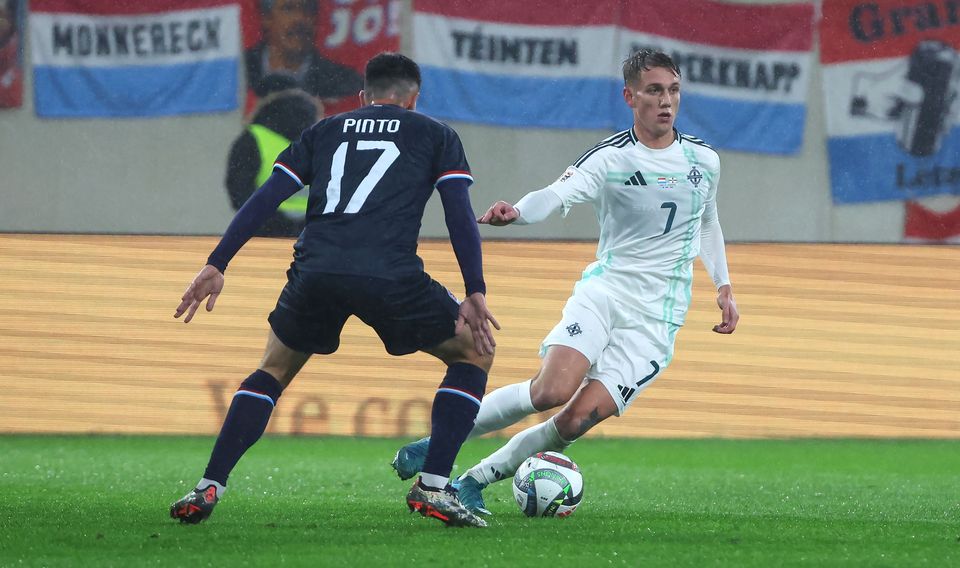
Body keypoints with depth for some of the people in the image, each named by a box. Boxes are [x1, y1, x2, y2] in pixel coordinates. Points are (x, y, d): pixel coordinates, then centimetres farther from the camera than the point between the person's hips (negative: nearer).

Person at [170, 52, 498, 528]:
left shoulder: (326, 131, 27)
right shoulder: (435, 136, 21)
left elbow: (265, 198, 18)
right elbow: (460, 212, 7)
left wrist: (216, 265, 16)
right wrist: (476, 294, 4)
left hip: (315, 270, 3)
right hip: (390, 272, -3)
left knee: (273, 371, 27)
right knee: (474, 352, 19)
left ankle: (208, 488, 14)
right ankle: (432, 488, 6)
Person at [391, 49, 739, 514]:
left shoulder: (704, 161, 7)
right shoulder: (610, 158, -5)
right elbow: (560, 194, -25)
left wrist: (723, 286, 20)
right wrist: (517, 212, -46)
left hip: (655, 319, 2)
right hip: (603, 289, -2)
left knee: (580, 418, -16)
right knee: (551, 390, -27)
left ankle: (476, 480, 1)